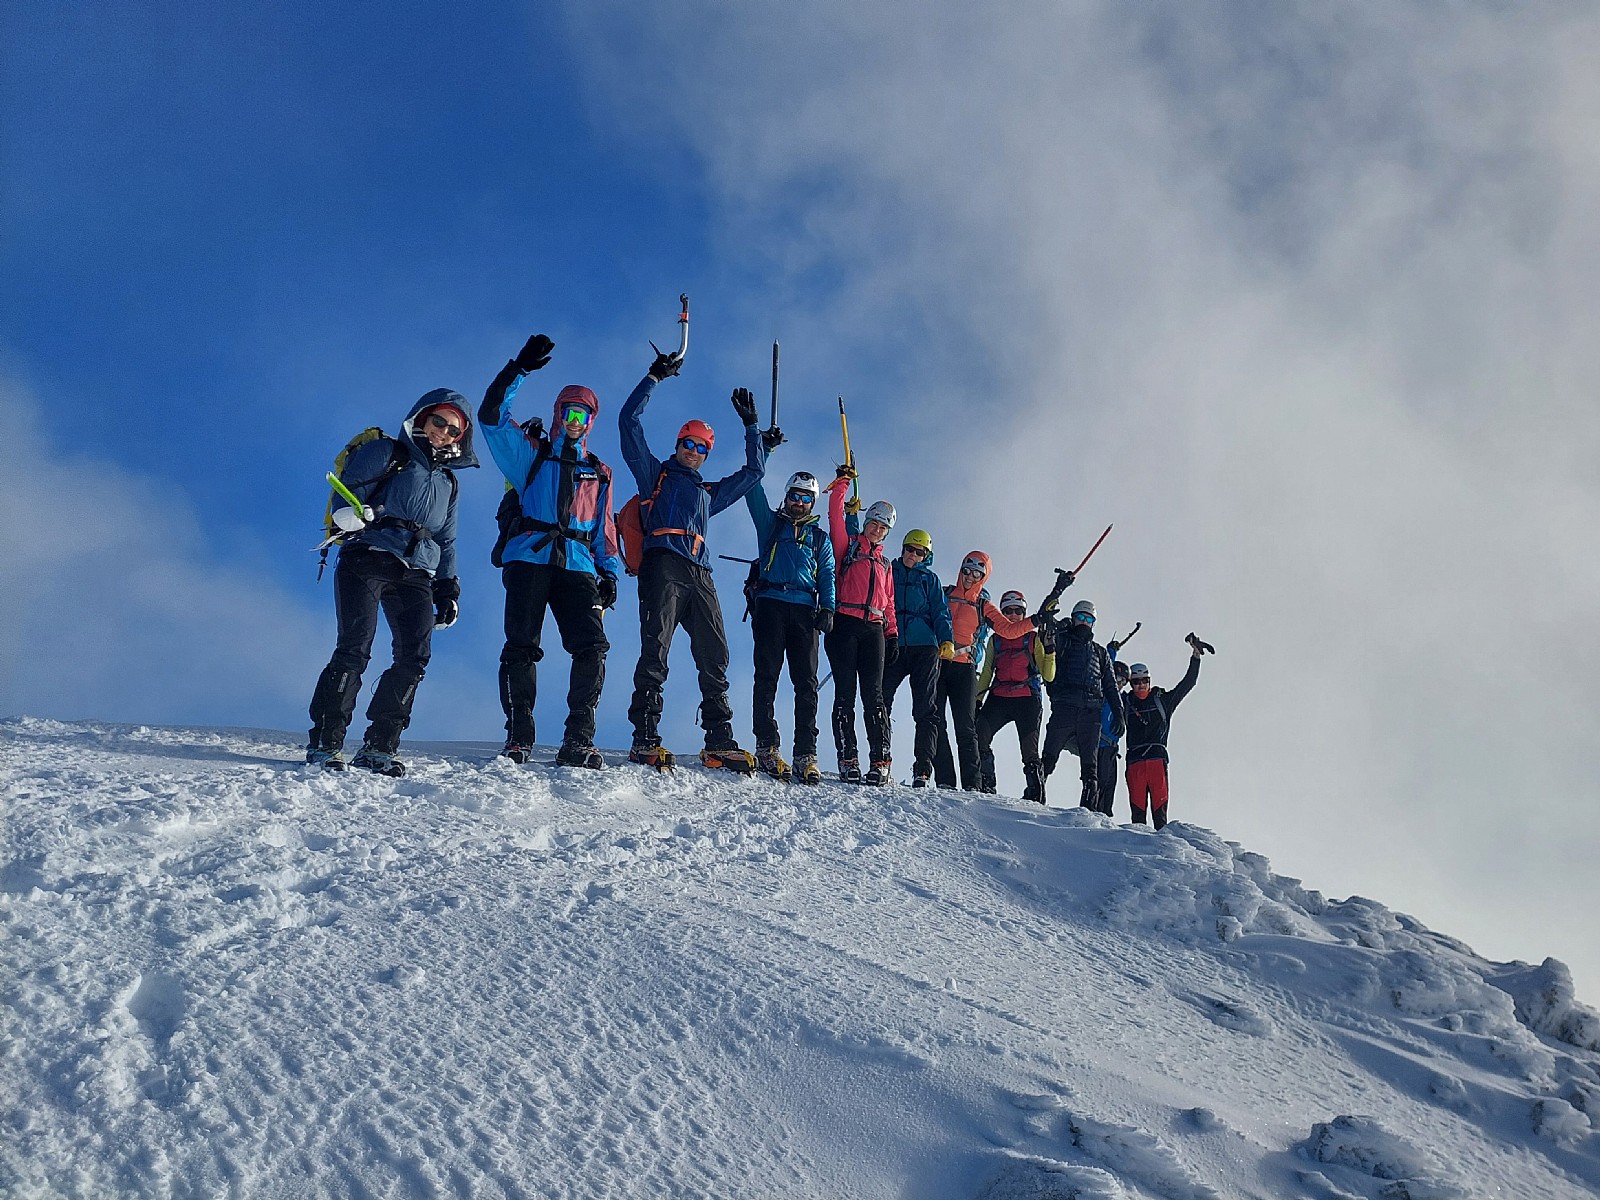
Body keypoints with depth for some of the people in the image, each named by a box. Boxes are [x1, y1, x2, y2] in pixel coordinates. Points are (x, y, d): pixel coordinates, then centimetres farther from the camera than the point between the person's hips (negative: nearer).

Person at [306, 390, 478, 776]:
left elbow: (446, 542, 29)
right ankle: (325, 742, -11)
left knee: (415, 656, -10)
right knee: (355, 647, -17)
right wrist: (350, 513, -24)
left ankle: (378, 748, -4)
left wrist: (448, 590, 19)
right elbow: (349, 488, -2)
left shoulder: (447, 482, 26)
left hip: (416, 574, 5)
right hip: (368, 557, -5)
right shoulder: (387, 453, 9)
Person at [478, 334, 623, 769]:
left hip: (578, 567, 2)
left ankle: (578, 741, -15)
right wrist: (519, 368, -2)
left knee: (593, 648, -15)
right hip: (529, 559, -2)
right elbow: (491, 415, 6)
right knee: (521, 648, -11)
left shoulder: (599, 473, 26)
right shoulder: (532, 454, 18)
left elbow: (605, 530, 25)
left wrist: (609, 571, 10)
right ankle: (518, 738, -7)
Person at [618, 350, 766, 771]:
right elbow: (630, 421, 16)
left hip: (699, 576, 5)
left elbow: (753, 472, 42)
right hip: (663, 566, -5)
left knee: (715, 657, -3)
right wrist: (654, 377, 15)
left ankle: (719, 741, -3)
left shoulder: (709, 493, 34)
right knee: (656, 650, -17)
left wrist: (750, 424, 40)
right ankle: (645, 739, -23)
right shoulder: (655, 474, 22)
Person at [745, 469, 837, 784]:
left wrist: (827, 608, 0)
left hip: (804, 610, 2)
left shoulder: (820, 538, 24)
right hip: (770, 603, -1)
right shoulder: (770, 522, 19)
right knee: (767, 676, -10)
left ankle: (806, 754, -10)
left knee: (806, 682, -6)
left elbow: (827, 577, 16)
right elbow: (753, 490, 9)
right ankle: (766, 746, -11)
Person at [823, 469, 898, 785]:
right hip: (845, 625, -3)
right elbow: (835, 514, 3)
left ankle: (880, 761, -8)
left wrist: (892, 634, 14)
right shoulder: (848, 545, 15)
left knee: (874, 696, -4)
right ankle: (847, 759, -7)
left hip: (873, 630, 3)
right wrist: (843, 482, 1)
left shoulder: (884, 564, 27)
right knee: (845, 694, -6)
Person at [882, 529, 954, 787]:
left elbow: (941, 613, 10)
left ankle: (923, 769, -10)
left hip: (924, 647, 0)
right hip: (892, 647, 1)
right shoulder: (888, 572, 16)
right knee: (881, 703, -9)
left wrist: (946, 641, -6)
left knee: (926, 710, -7)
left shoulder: (929, 579, 17)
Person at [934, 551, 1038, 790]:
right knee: (935, 721, -9)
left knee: (966, 727, -6)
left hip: (964, 668, 0)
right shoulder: (943, 595, 15)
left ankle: (972, 784, -7)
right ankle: (944, 780, -10)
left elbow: (1008, 629, 7)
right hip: (937, 663, 0)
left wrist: (1035, 621, -5)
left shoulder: (983, 606, 15)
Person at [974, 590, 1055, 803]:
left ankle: (1035, 795, -2)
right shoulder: (995, 639, 19)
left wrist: (1049, 649, -7)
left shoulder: (1034, 639, 11)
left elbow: (1048, 676, 5)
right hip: (999, 698, 2)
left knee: (1030, 751, -9)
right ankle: (985, 786, -13)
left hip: (1027, 699, -2)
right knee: (978, 736, -19)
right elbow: (986, 673, 21)